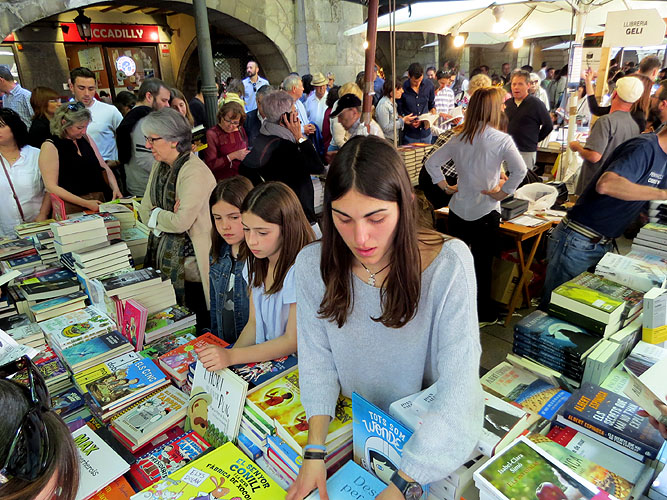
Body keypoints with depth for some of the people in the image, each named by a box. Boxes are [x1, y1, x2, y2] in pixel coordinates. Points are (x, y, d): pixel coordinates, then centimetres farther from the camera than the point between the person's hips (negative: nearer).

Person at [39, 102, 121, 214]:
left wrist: (115, 188, 2)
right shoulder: (50, 146, -2)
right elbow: (51, 187, -8)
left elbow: (104, 167, 22)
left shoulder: (86, 138, 16)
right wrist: (86, 203, -15)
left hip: (99, 202, 4)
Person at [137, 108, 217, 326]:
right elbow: (145, 210, 8)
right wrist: (166, 217, -12)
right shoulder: (160, 165, 9)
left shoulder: (195, 172, -20)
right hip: (162, 253, 8)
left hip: (188, 260, -8)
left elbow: (180, 222, -23)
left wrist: (156, 214, -5)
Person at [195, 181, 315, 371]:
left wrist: (231, 356, -22)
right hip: (262, 356, 6)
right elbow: (253, 323, 7)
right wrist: (226, 356, -9)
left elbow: (292, 341, -17)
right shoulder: (257, 263, 3)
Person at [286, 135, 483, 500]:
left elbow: (459, 384, -24)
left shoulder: (448, 263, -23)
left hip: (429, 431, -1)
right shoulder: (312, 264, -14)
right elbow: (317, 359, -7)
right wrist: (315, 451, -16)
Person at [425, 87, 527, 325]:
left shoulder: (458, 139, 1)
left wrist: (446, 187, 7)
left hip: (458, 210, 4)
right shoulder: (501, 139, -11)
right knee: (482, 264, 8)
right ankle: (482, 315, 23)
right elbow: (520, 170, -24)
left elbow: (431, 163, 4)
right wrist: (503, 192, -12)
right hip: (485, 211, -4)